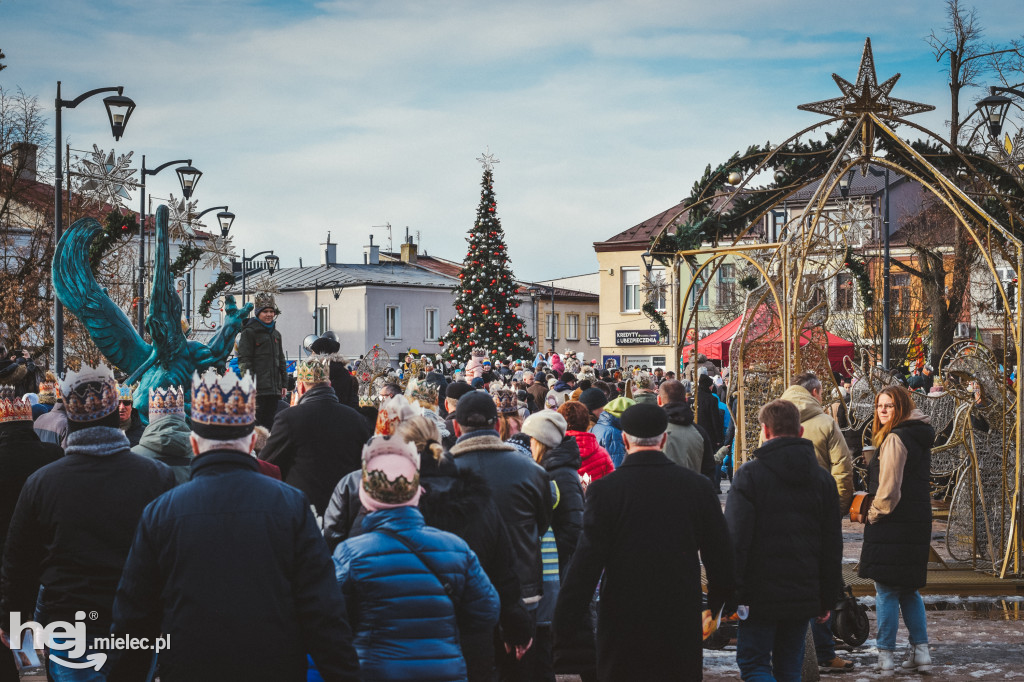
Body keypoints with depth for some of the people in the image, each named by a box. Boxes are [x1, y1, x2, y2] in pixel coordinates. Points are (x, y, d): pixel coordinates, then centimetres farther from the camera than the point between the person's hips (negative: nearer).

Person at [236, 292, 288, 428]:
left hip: (274, 389, 7)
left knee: (270, 421, 9)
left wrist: (284, 383, 17)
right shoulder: (249, 333, -3)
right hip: (258, 388, -7)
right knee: (256, 422, -10)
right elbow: (244, 360, -8)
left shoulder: (275, 334, 19)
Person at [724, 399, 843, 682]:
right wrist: (828, 599, 16)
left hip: (761, 594, -5)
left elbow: (736, 541, -14)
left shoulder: (749, 475, -9)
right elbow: (833, 545, 10)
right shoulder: (822, 478, 8)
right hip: (804, 595, 5)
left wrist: (730, 595, -10)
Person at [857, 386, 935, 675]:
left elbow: (889, 488, -18)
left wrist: (874, 514, -5)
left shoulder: (895, 439, -15)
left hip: (892, 523, -9)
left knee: (886, 590, -3)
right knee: (909, 591, 17)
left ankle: (885, 656, -1)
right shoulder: (919, 437, 14)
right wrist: (871, 459, 10)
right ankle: (921, 651, 16)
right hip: (918, 521, 9)